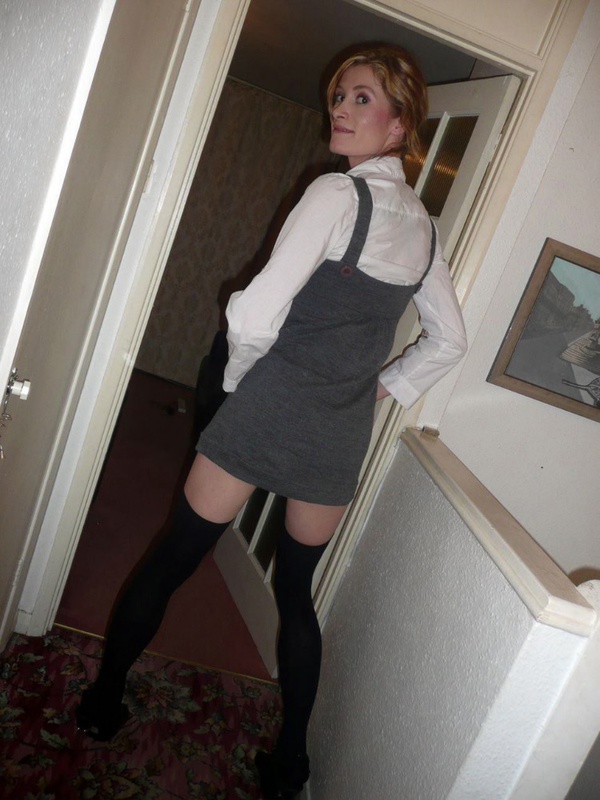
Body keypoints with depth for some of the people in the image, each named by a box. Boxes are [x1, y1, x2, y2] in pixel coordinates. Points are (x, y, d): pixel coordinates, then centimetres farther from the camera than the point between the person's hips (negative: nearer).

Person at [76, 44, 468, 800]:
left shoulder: (337, 194, -12)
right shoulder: (424, 227, 7)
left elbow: (257, 312, -19)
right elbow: (448, 340, 17)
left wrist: (239, 374, -1)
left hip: (268, 408, -5)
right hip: (342, 435, 6)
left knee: (170, 560, 13)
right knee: (296, 590, 20)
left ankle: (104, 701, 31)